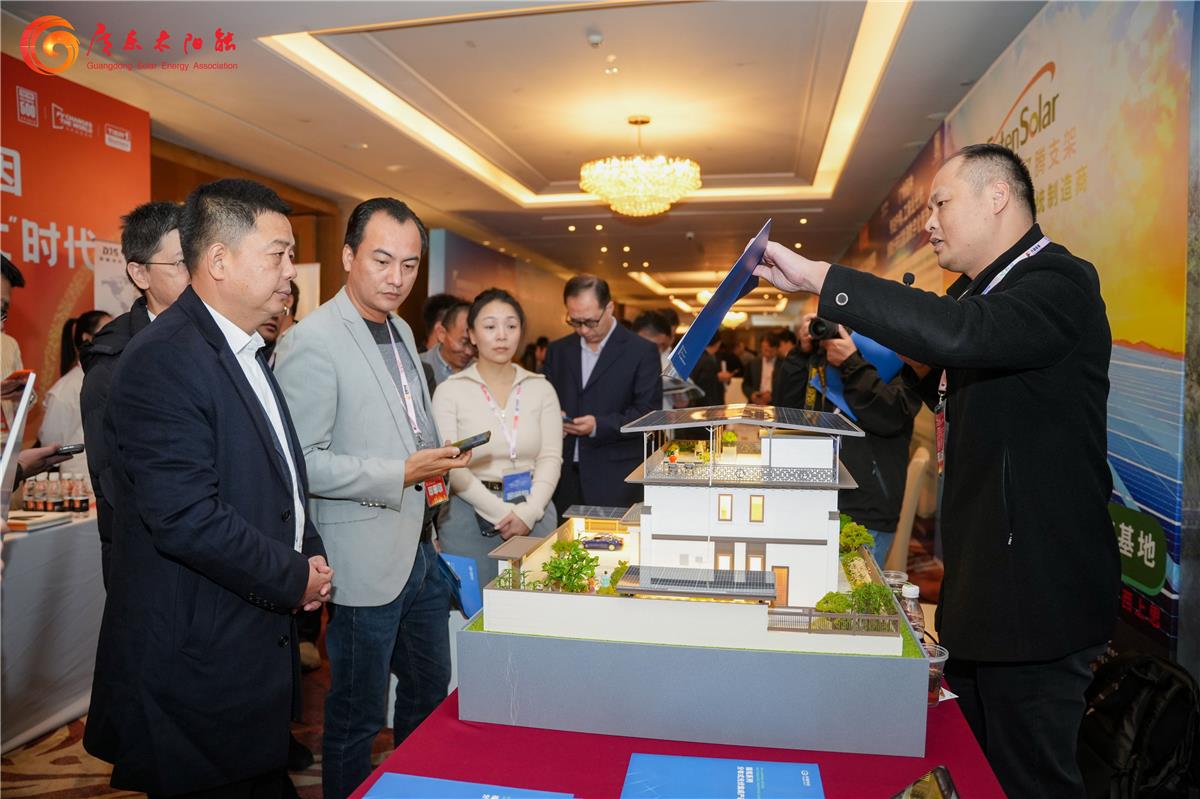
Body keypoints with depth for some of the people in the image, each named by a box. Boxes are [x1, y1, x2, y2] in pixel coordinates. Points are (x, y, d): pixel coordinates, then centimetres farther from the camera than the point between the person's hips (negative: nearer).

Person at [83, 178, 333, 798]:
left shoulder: (247, 351, 11)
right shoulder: (164, 359, -20)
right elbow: (186, 518, -27)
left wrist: (309, 551, 3)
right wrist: (293, 579, -15)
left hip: (259, 645, 9)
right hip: (199, 661, -9)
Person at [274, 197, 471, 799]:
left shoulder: (401, 330, 10)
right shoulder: (310, 343, -17)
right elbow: (301, 462, -20)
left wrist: (437, 465, 8)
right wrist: (400, 474, -24)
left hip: (420, 548, 9)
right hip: (368, 559, -8)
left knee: (430, 691, 23)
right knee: (357, 719, 11)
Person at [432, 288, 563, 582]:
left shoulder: (541, 389, 5)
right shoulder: (449, 391, -3)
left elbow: (551, 458, 1)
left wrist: (528, 512, -12)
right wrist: (502, 513, -14)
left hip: (533, 512, 3)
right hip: (470, 515, -2)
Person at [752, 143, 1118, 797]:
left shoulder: (1059, 283, -16)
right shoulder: (976, 290, 14)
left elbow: (961, 333, -38)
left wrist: (818, 276, -33)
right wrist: (919, 361, 5)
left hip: (1035, 592, -9)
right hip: (978, 582, 9)